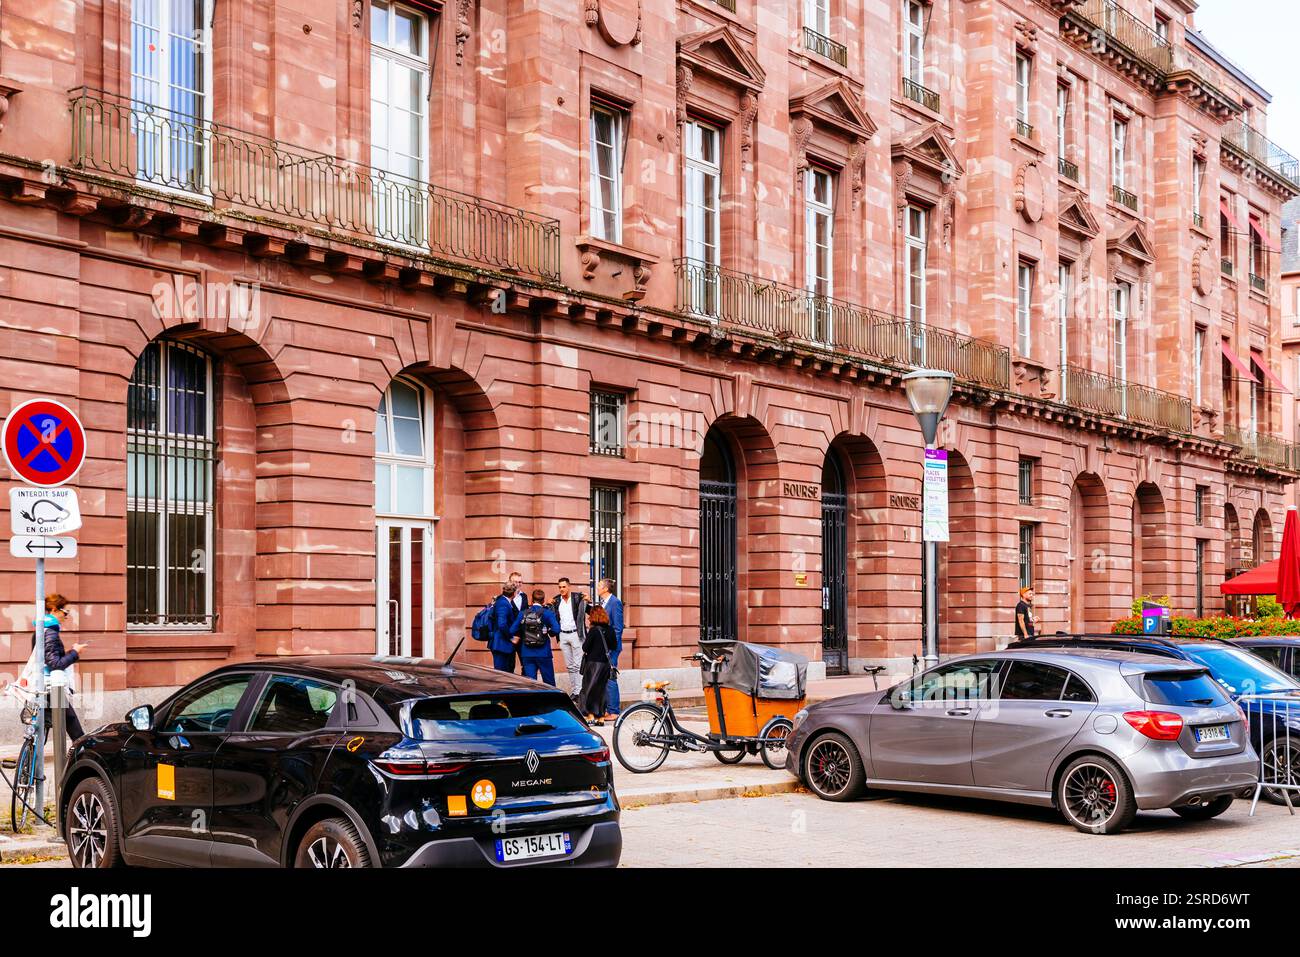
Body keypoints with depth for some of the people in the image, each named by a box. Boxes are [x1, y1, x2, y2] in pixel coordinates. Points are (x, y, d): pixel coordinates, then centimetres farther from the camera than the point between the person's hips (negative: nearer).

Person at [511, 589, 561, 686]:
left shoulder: (523, 613, 3)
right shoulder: (547, 613, -6)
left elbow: (512, 631, 0)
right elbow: (556, 630, -18)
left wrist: (519, 636, 20)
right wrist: (549, 632, 4)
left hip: (527, 653, 3)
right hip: (543, 653, -3)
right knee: (549, 682, 8)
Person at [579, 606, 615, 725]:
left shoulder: (594, 630, -14)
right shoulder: (610, 630, 1)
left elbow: (585, 648, -13)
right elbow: (613, 646, 12)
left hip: (593, 663, -5)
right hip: (606, 663, 5)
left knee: (588, 689, 5)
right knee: (601, 689, 14)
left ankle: (590, 716, 0)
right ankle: (601, 717, 15)